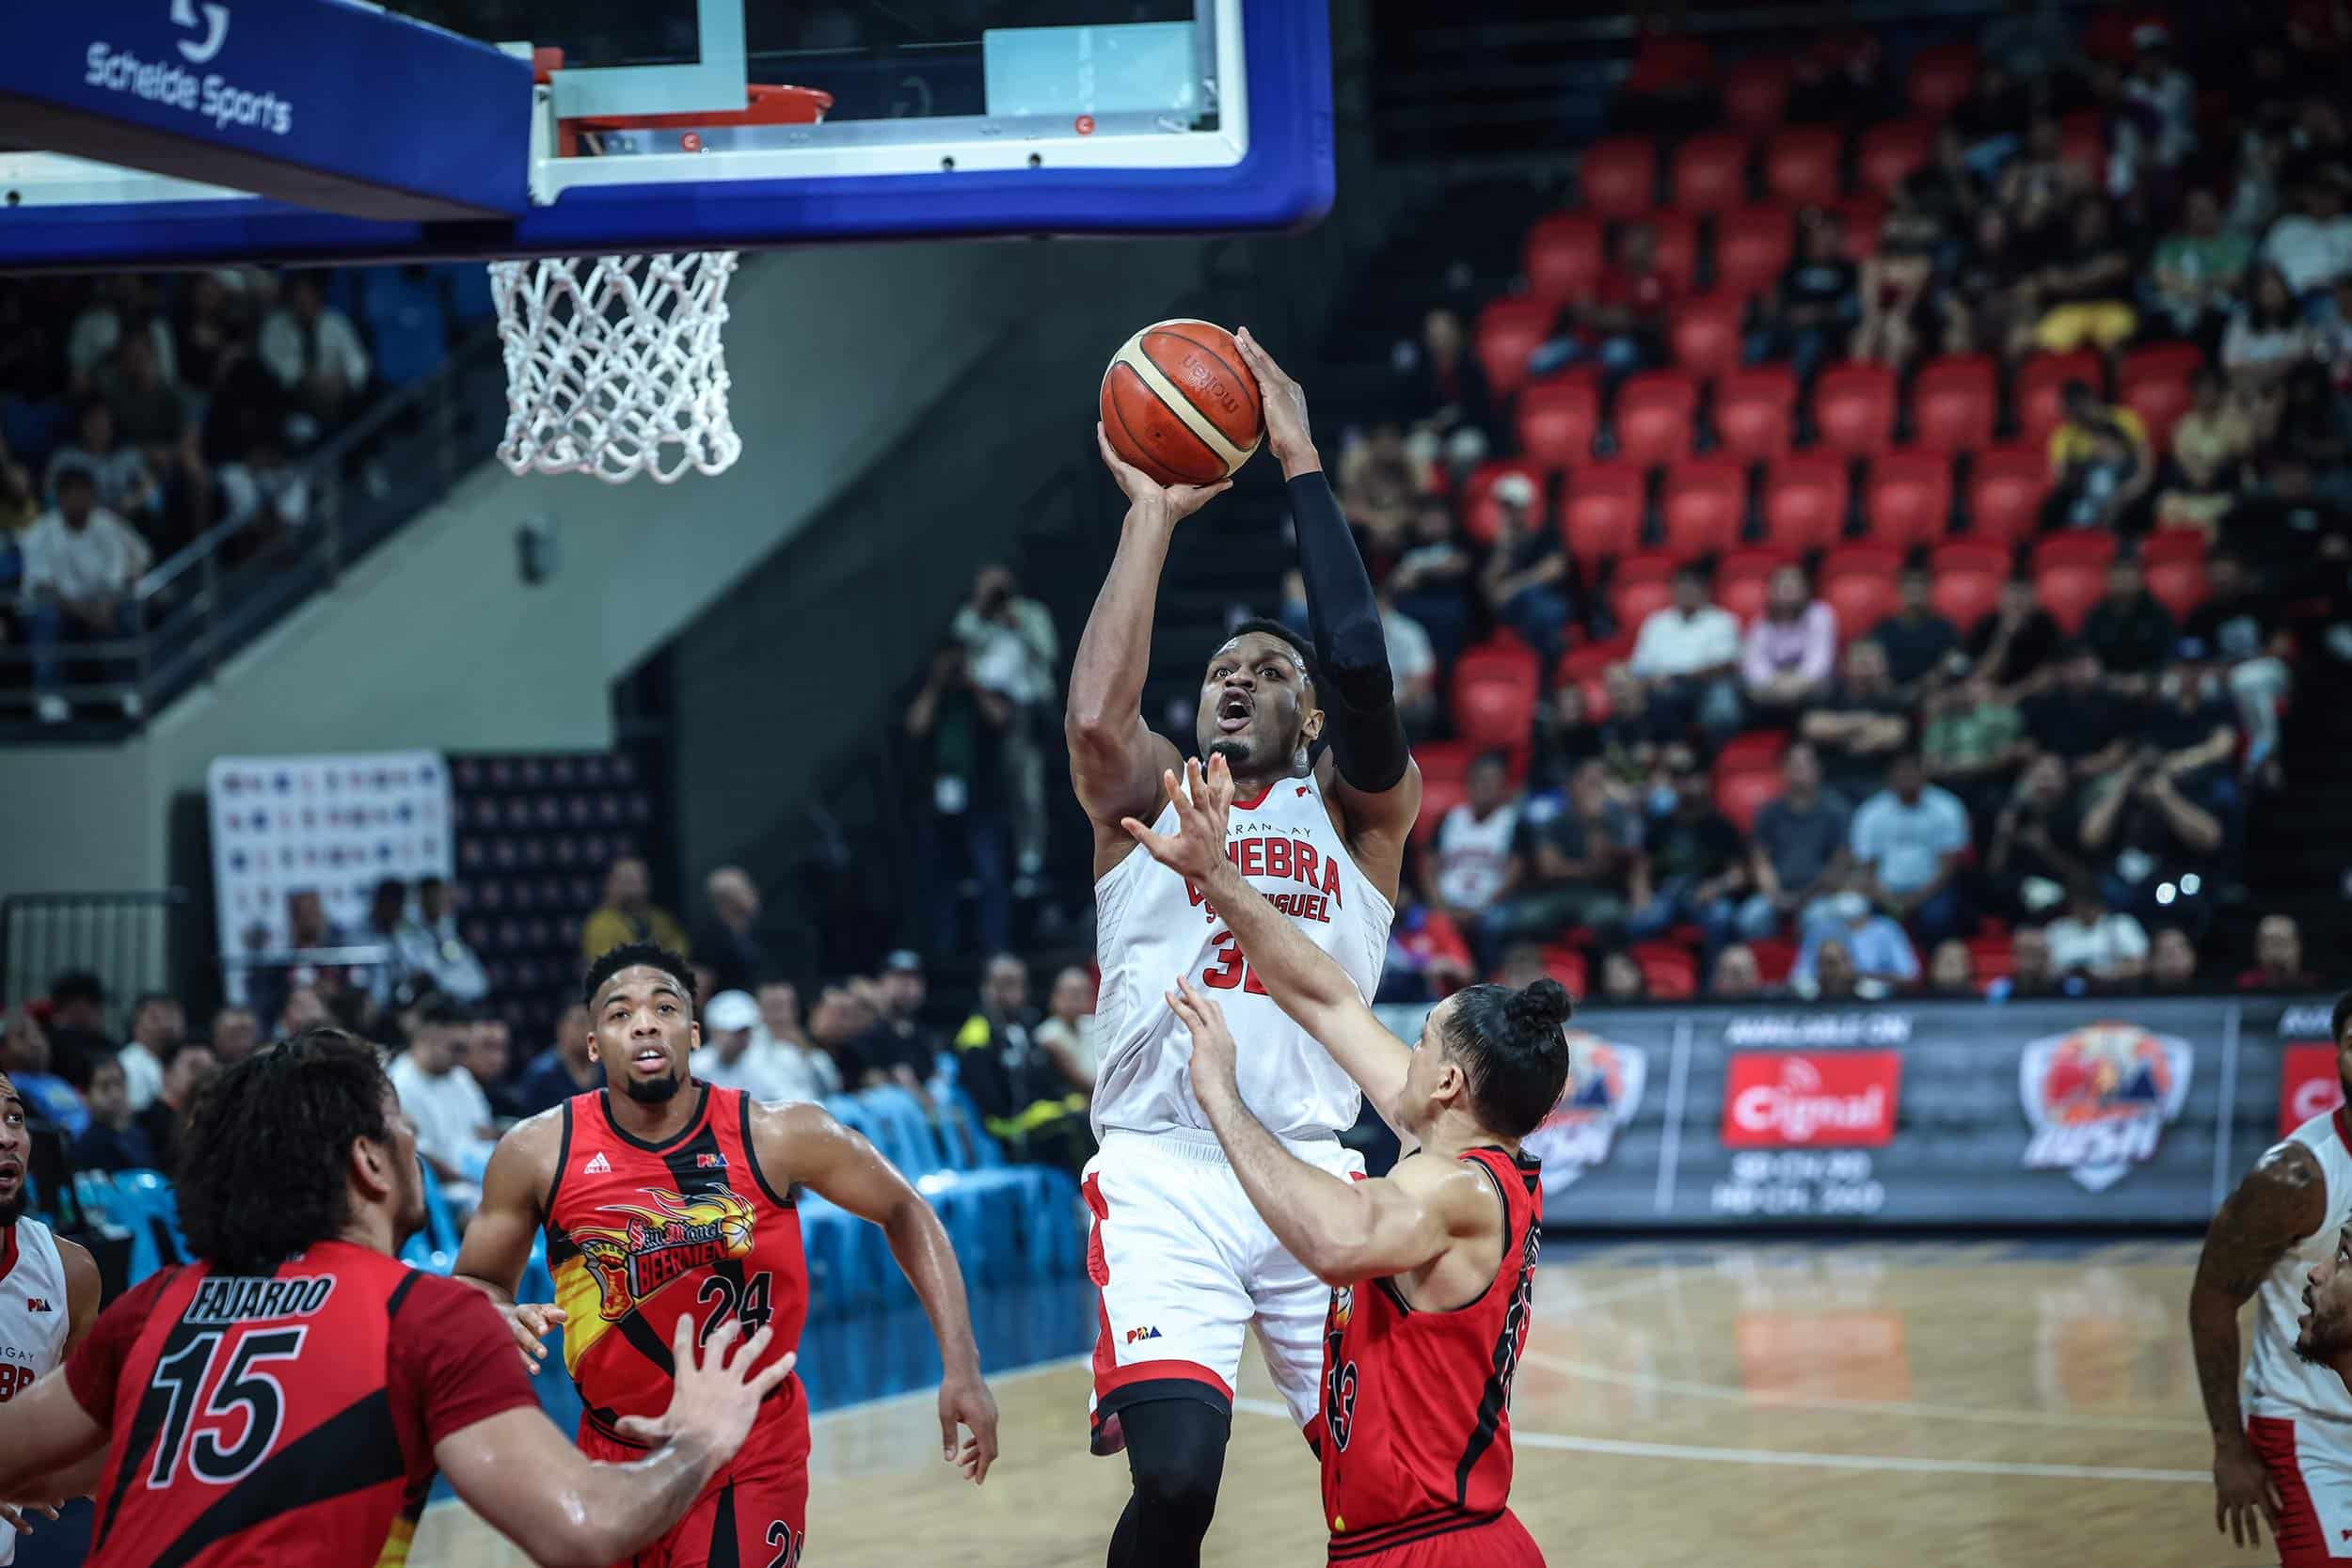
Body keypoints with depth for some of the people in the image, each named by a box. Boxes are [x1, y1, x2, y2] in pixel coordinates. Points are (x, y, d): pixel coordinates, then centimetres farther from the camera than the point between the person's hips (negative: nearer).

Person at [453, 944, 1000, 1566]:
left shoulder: (777, 1136, -13)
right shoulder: (538, 1152, -10)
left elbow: (904, 1211, 1)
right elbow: (474, 1284, 4)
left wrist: (961, 1367, -6)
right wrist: (497, 1316, -21)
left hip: (753, 1462, -2)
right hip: (613, 1452, 3)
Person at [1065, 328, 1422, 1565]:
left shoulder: (1356, 817, 13)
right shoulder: (1148, 806, 14)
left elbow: (1361, 668, -7)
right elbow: (1096, 715, -9)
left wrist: (1303, 465, -4)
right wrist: (1151, 513, -3)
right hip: (1162, 1176, -1)